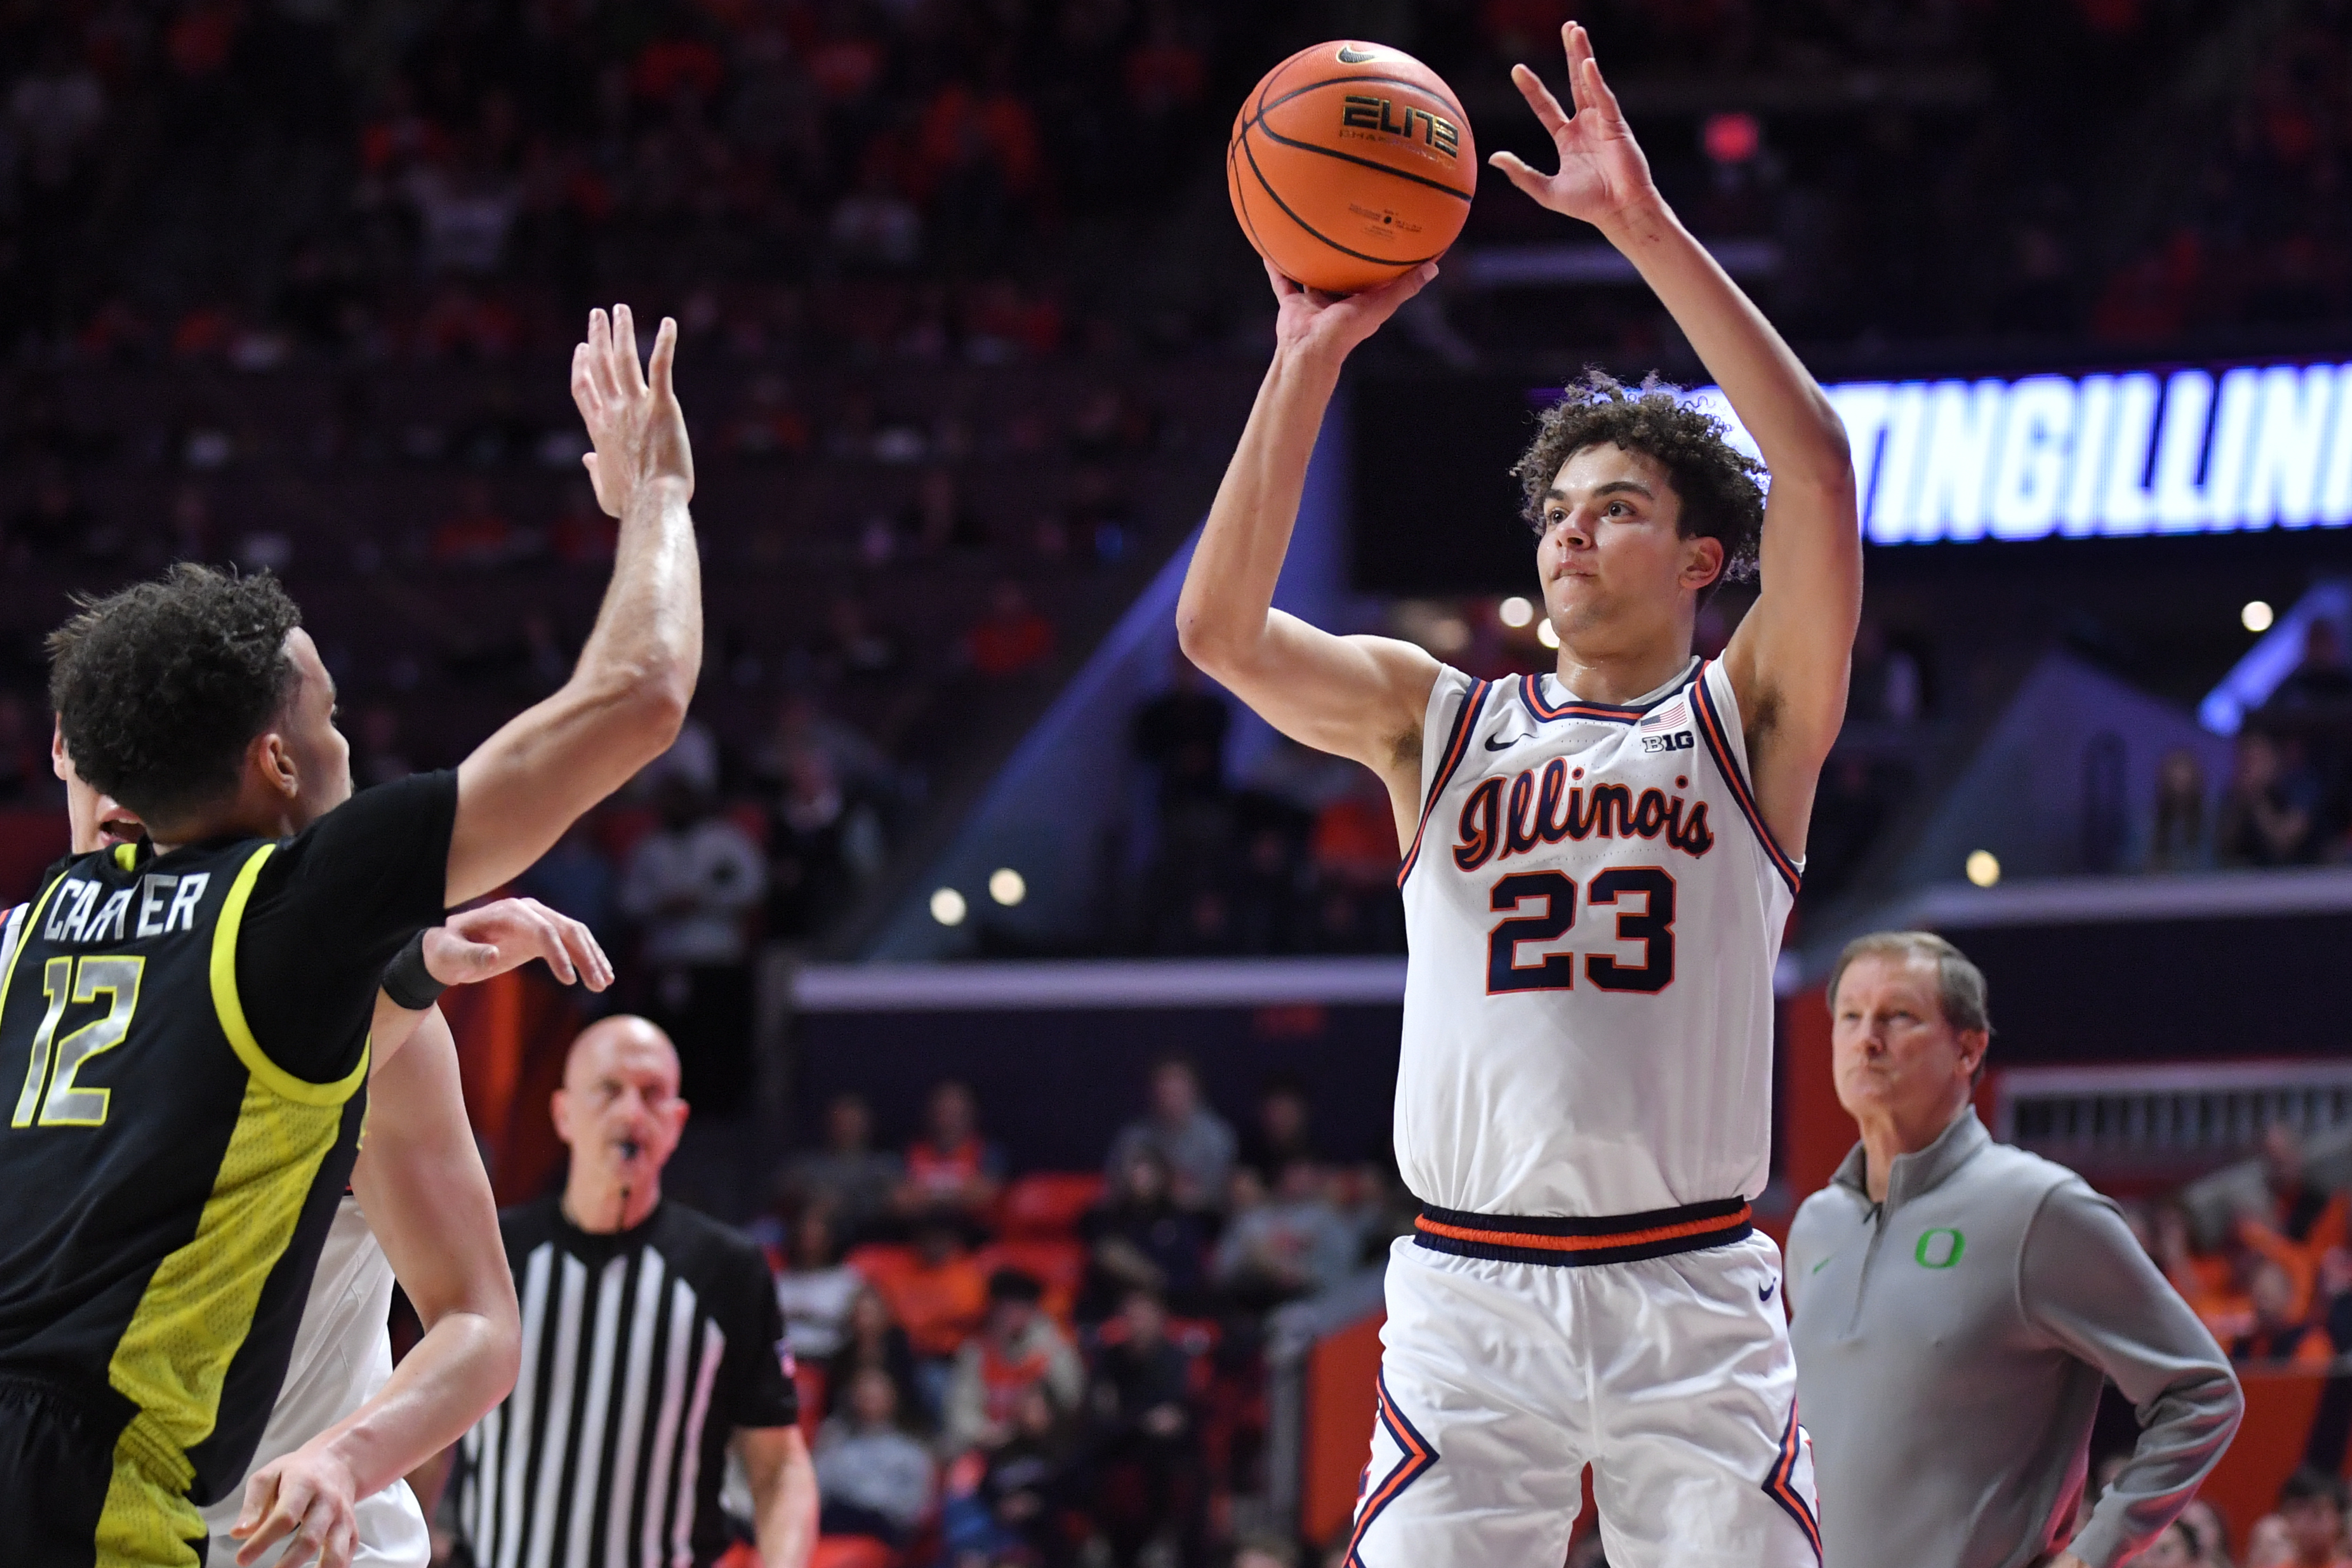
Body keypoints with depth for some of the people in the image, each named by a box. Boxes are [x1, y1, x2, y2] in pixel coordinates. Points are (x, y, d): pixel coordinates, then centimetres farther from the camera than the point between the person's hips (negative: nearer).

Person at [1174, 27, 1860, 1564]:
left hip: (1691, 1298, -1)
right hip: (1469, 1288, 1)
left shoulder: (1750, 718, 7)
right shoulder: (1437, 719, 14)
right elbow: (1223, 629, -2)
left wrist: (1650, 231, -14)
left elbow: (1818, 468, -8)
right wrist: (1310, 361, -9)